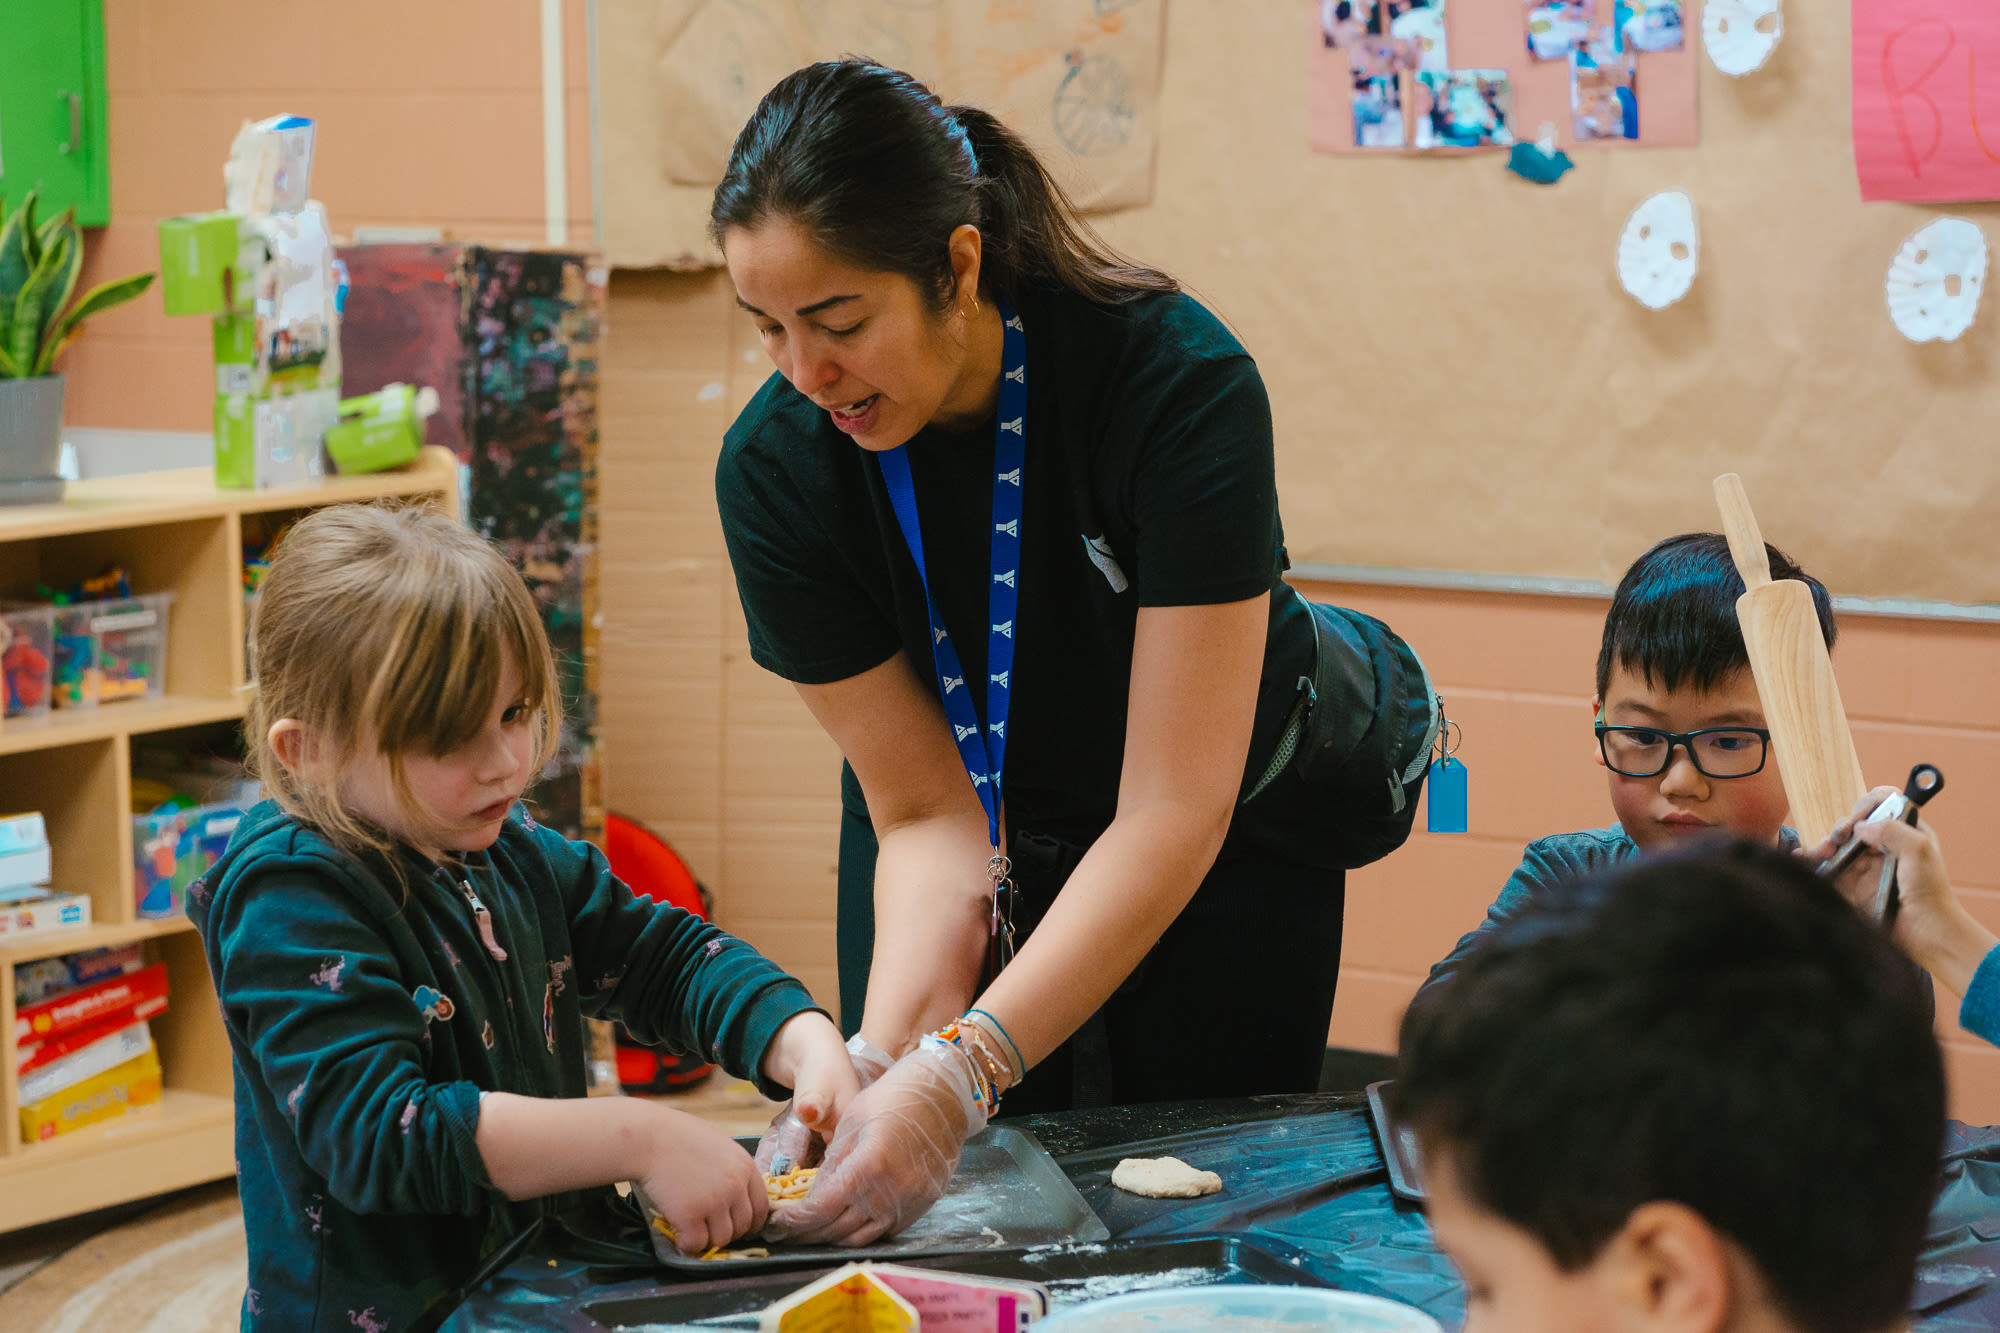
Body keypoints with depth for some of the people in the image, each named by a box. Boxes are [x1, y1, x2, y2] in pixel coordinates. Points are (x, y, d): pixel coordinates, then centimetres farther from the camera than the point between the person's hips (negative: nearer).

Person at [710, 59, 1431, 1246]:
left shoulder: (1179, 381, -33)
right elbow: (928, 814, -19)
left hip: (1223, 845, -2)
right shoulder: (777, 468, -23)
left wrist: (956, 1073, -42)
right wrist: (882, 1056, -37)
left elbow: (1174, 812, -34)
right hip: (990, 854, 2)